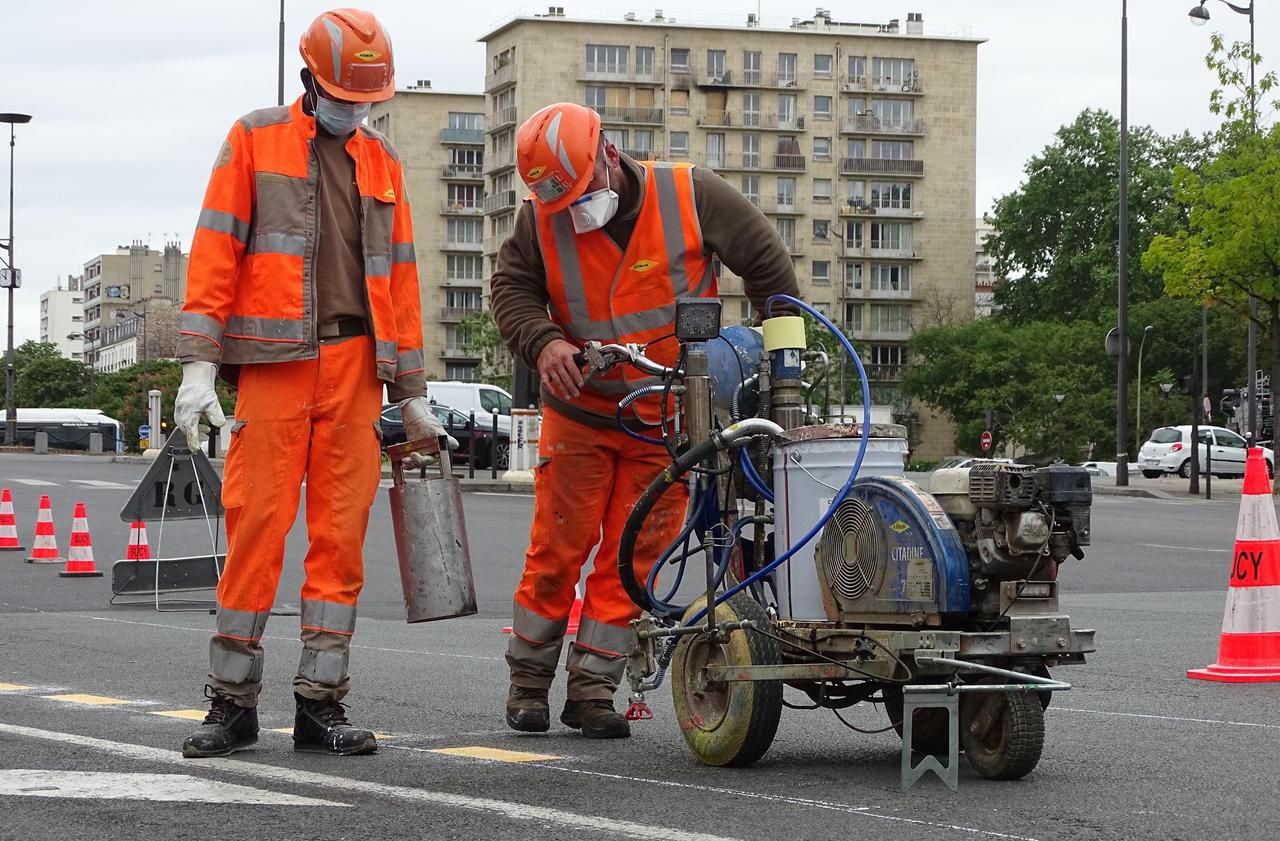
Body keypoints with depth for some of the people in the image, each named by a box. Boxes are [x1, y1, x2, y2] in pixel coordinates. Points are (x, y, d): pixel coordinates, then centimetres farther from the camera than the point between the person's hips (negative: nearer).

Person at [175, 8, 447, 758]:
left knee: (342, 533, 1)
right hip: (274, 360, -3)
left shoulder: (382, 160, 18)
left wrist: (412, 391, 16)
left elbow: (400, 275, 19)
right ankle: (233, 703, 2)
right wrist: (200, 362, -8)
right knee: (257, 524, -6)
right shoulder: (255, 140, 7)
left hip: (356, 368, 3)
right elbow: (216, 250, 1)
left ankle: (322, 703, 6)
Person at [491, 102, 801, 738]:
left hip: (668, 418, -1)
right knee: (558, 547, -1)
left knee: (632, 553, -1)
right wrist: (543, 341, -18)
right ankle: (529, 679, 14)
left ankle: (593, 688, 6)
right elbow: (511, 285, 3)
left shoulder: (690, 196, -11)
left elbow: (765, 262, -1)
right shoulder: (542, 221, -6)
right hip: (580, 410, 1)